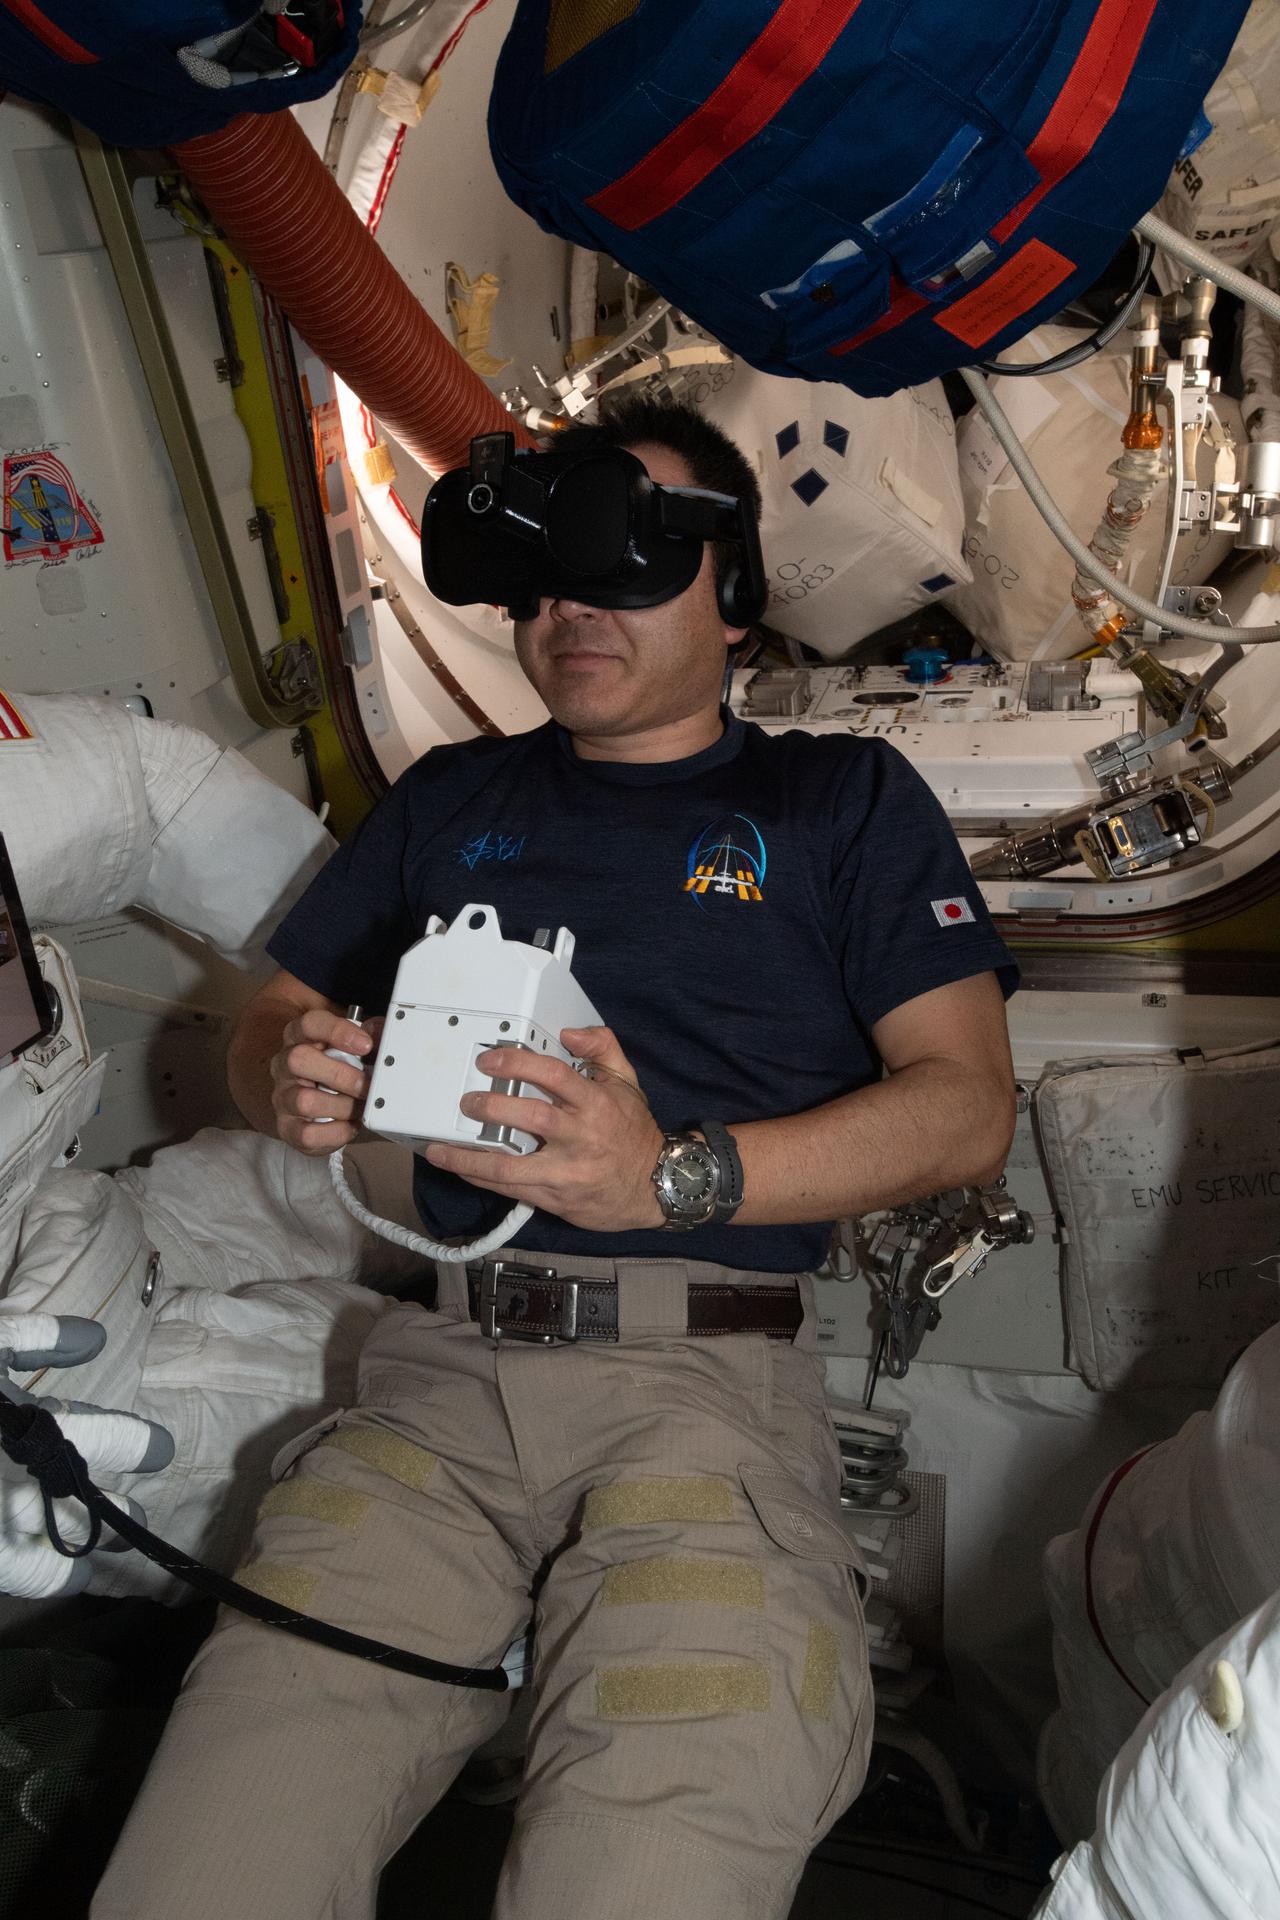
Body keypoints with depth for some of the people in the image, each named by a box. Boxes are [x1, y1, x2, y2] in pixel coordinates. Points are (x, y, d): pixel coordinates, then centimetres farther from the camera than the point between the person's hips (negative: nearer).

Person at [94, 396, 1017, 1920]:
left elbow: (968, 1105, 2)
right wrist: (296, 1083, -3)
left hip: (707, 1378, -2)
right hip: (442, 1373, 3)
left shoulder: (845, 802, 12)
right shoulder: (450, 799, 22)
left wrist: (675, 1176, -14)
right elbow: (267, 1025, 24)